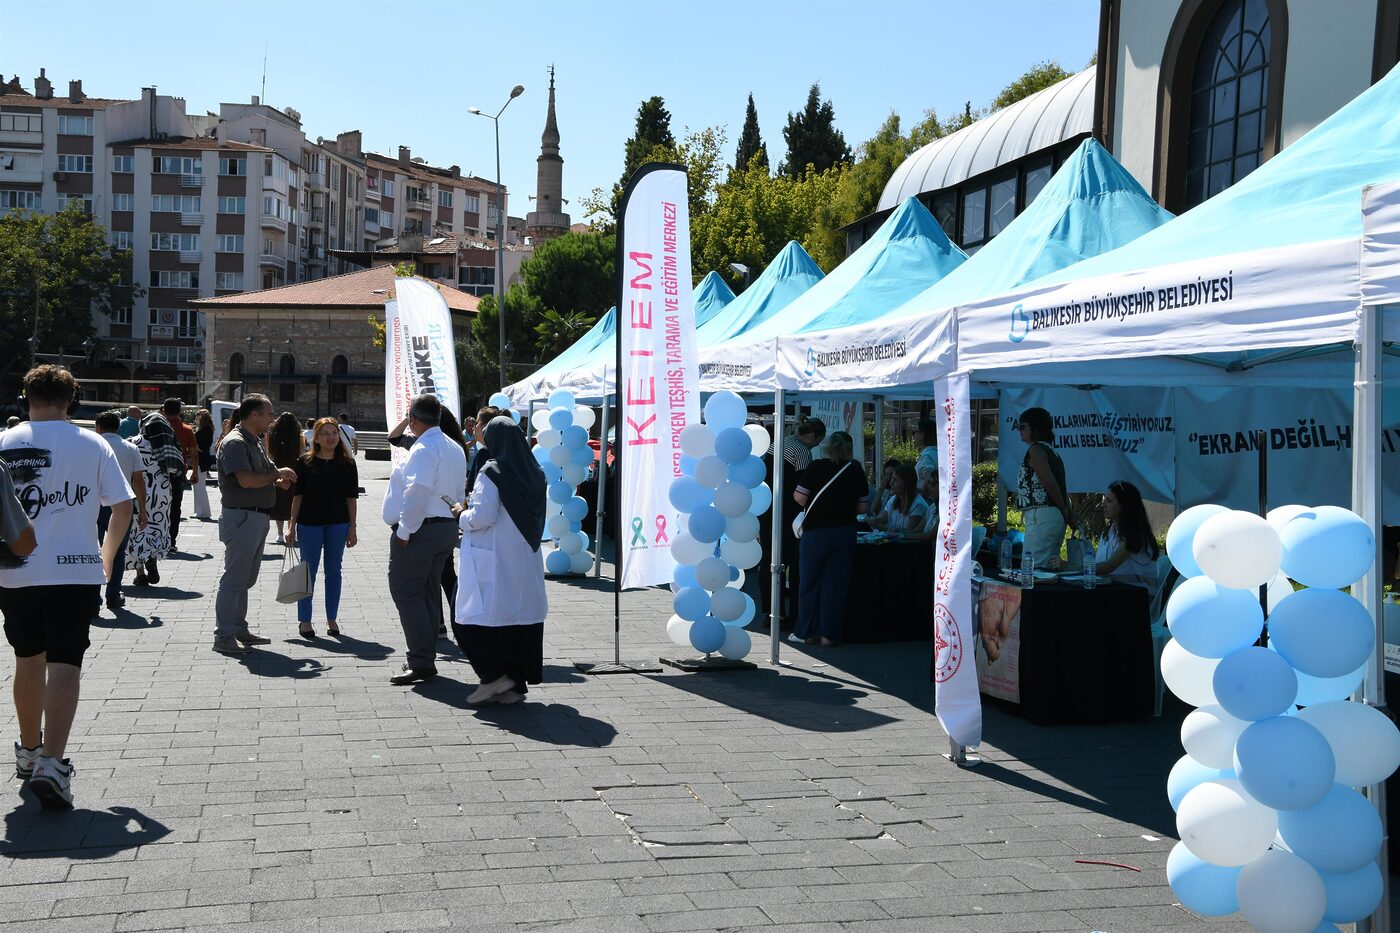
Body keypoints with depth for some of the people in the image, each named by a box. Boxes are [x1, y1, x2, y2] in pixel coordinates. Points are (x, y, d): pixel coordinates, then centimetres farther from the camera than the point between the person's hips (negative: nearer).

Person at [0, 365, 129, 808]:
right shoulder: (92, 444, 0)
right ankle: (52, 762, -17)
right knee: (64, 664, -3)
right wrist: (107, 556, 15)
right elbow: (123, 507, 2)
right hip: (77, 572, -2)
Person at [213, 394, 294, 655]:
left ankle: (239, 629, 24)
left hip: (258, 517, 10)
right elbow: (246, 480, -26)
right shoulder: (235, 443, -15)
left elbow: (263, 477, 24)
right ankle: (223, 636, -1)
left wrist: (278, 481, 2)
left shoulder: (256, 443, 16)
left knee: (246, 579, 16)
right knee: (234, 579, -6)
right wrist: (278, 474, -14)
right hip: (241, 517, -10)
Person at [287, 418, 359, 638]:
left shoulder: (347, 463, 1)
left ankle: (331, 619, 18)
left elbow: (351, 498, 3)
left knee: (334, 570, 9)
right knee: (308, 570, 4)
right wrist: (292, 525, -2)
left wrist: (352, 527, 1)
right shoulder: (305, 461, -2)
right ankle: (304, 620, 12)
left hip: (338, 523, 1)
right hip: (309, 523, -1)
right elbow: (297, 495, 1)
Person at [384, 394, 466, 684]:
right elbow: (459, 492, 17)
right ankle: (425, 658, 19)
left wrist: (404, 531, -19)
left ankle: (421, 662, -10)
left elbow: (417, 493, -25)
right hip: (447, 527, 9)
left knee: (406, 593, -6)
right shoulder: (455, 449, 14)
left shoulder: (424, 449, -16)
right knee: (427, 593, 15)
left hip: (420, 530, -9)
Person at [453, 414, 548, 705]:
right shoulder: (534, 473, 8)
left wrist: (462, 514, 4)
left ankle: (495, 675, -4)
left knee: (472, 621, 3)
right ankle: (516, 684, 12)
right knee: (522, 620, 8)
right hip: (526, 561, 7)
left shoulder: (491, 473, -13)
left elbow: (481, 517, -17)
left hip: (493, 563, -7)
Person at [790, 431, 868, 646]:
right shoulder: (856, 471, 0)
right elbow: (862, 507, 4)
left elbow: (798, 496, -8)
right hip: (845, 531, 2)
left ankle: (805, 632, 15)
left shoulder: (816, 467, -6)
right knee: (836, 583, 8)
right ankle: (829, 634, 8)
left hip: (816, 531, -2)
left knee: (810, 582, 10)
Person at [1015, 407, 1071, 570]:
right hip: (1055, 518, 10)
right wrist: (1068, 514, 14)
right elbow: (1061, 487, 17)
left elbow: (1050, 483, -17)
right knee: (1050, 567, 11)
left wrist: (1064, 509, -4)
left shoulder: (1036, 450, -8)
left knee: (1033, 568, -13)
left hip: (1041, 516, -10)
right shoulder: (1051, 451, 20)